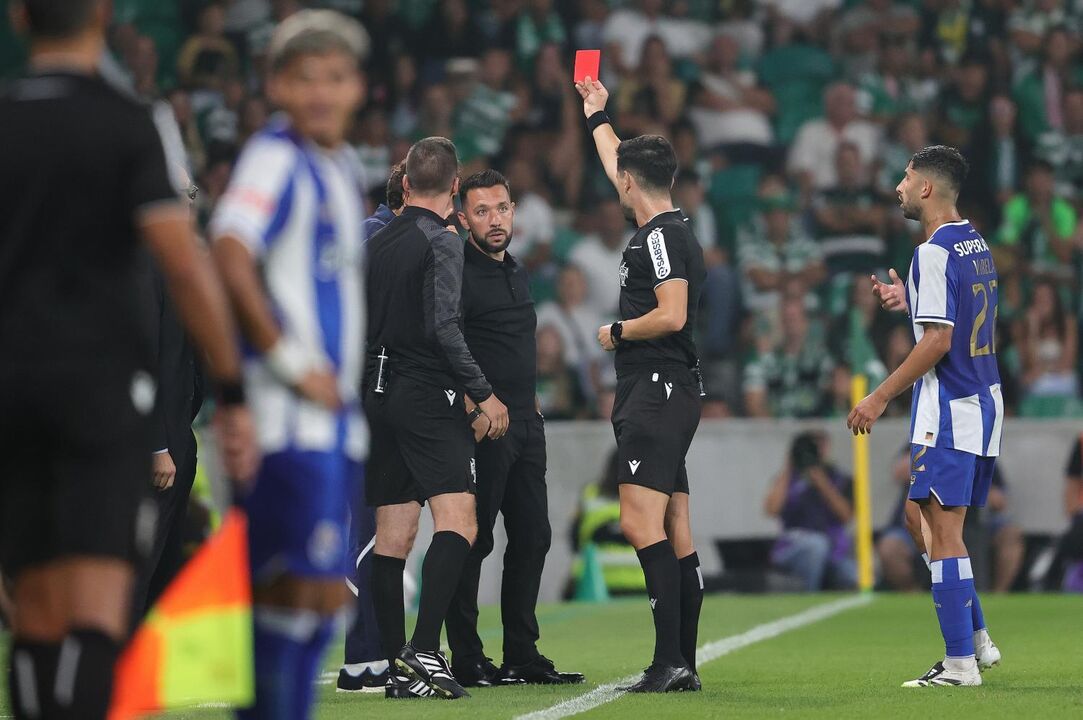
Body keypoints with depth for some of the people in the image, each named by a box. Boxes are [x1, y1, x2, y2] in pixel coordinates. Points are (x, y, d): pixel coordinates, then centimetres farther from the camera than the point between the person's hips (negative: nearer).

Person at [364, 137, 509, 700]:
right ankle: (424, 651, -26)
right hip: (429, 399, -8)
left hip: (380, 396, 8)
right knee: (457, 525, -13)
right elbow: (443, 327, -18)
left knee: (392, 538, 7)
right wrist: (482, 393, -14)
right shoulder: (440, 242, -8)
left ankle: (398, 666, 7)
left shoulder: (376, 244, 13)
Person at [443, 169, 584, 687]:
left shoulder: (517, 271, 18)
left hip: (526, 425, 9)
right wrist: (475, 408, -23)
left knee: (531, 537, 10)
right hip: (483, 426, -9)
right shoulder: (457, 272, -10)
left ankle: (522, 655, 17)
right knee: (473, 540, -6)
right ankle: (466, 660, -3)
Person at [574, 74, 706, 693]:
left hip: (659, 391, -10)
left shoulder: (662, 237, -11)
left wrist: (617, 331, -6)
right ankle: (683, 665, 8)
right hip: (668, 393, 10)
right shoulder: (668, 230, 17)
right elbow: (617, 163, 35)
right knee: (676, 534, 7)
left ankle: (669, 660, -23)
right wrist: (597, 117, 46)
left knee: (641, 522, -16)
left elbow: (671, 316, -23)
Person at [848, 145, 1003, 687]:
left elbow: (939, 341, -20)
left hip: (948, 412, -10)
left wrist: (881, 397, -15)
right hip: (984, 402, 10)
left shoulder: (935, 253, -15)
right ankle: (977, 641, 18)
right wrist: (910, 302, 19)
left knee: (943, 533, -6)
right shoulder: (977, 245, 14)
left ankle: (960, 662, -6)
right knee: (927, 523, 17)